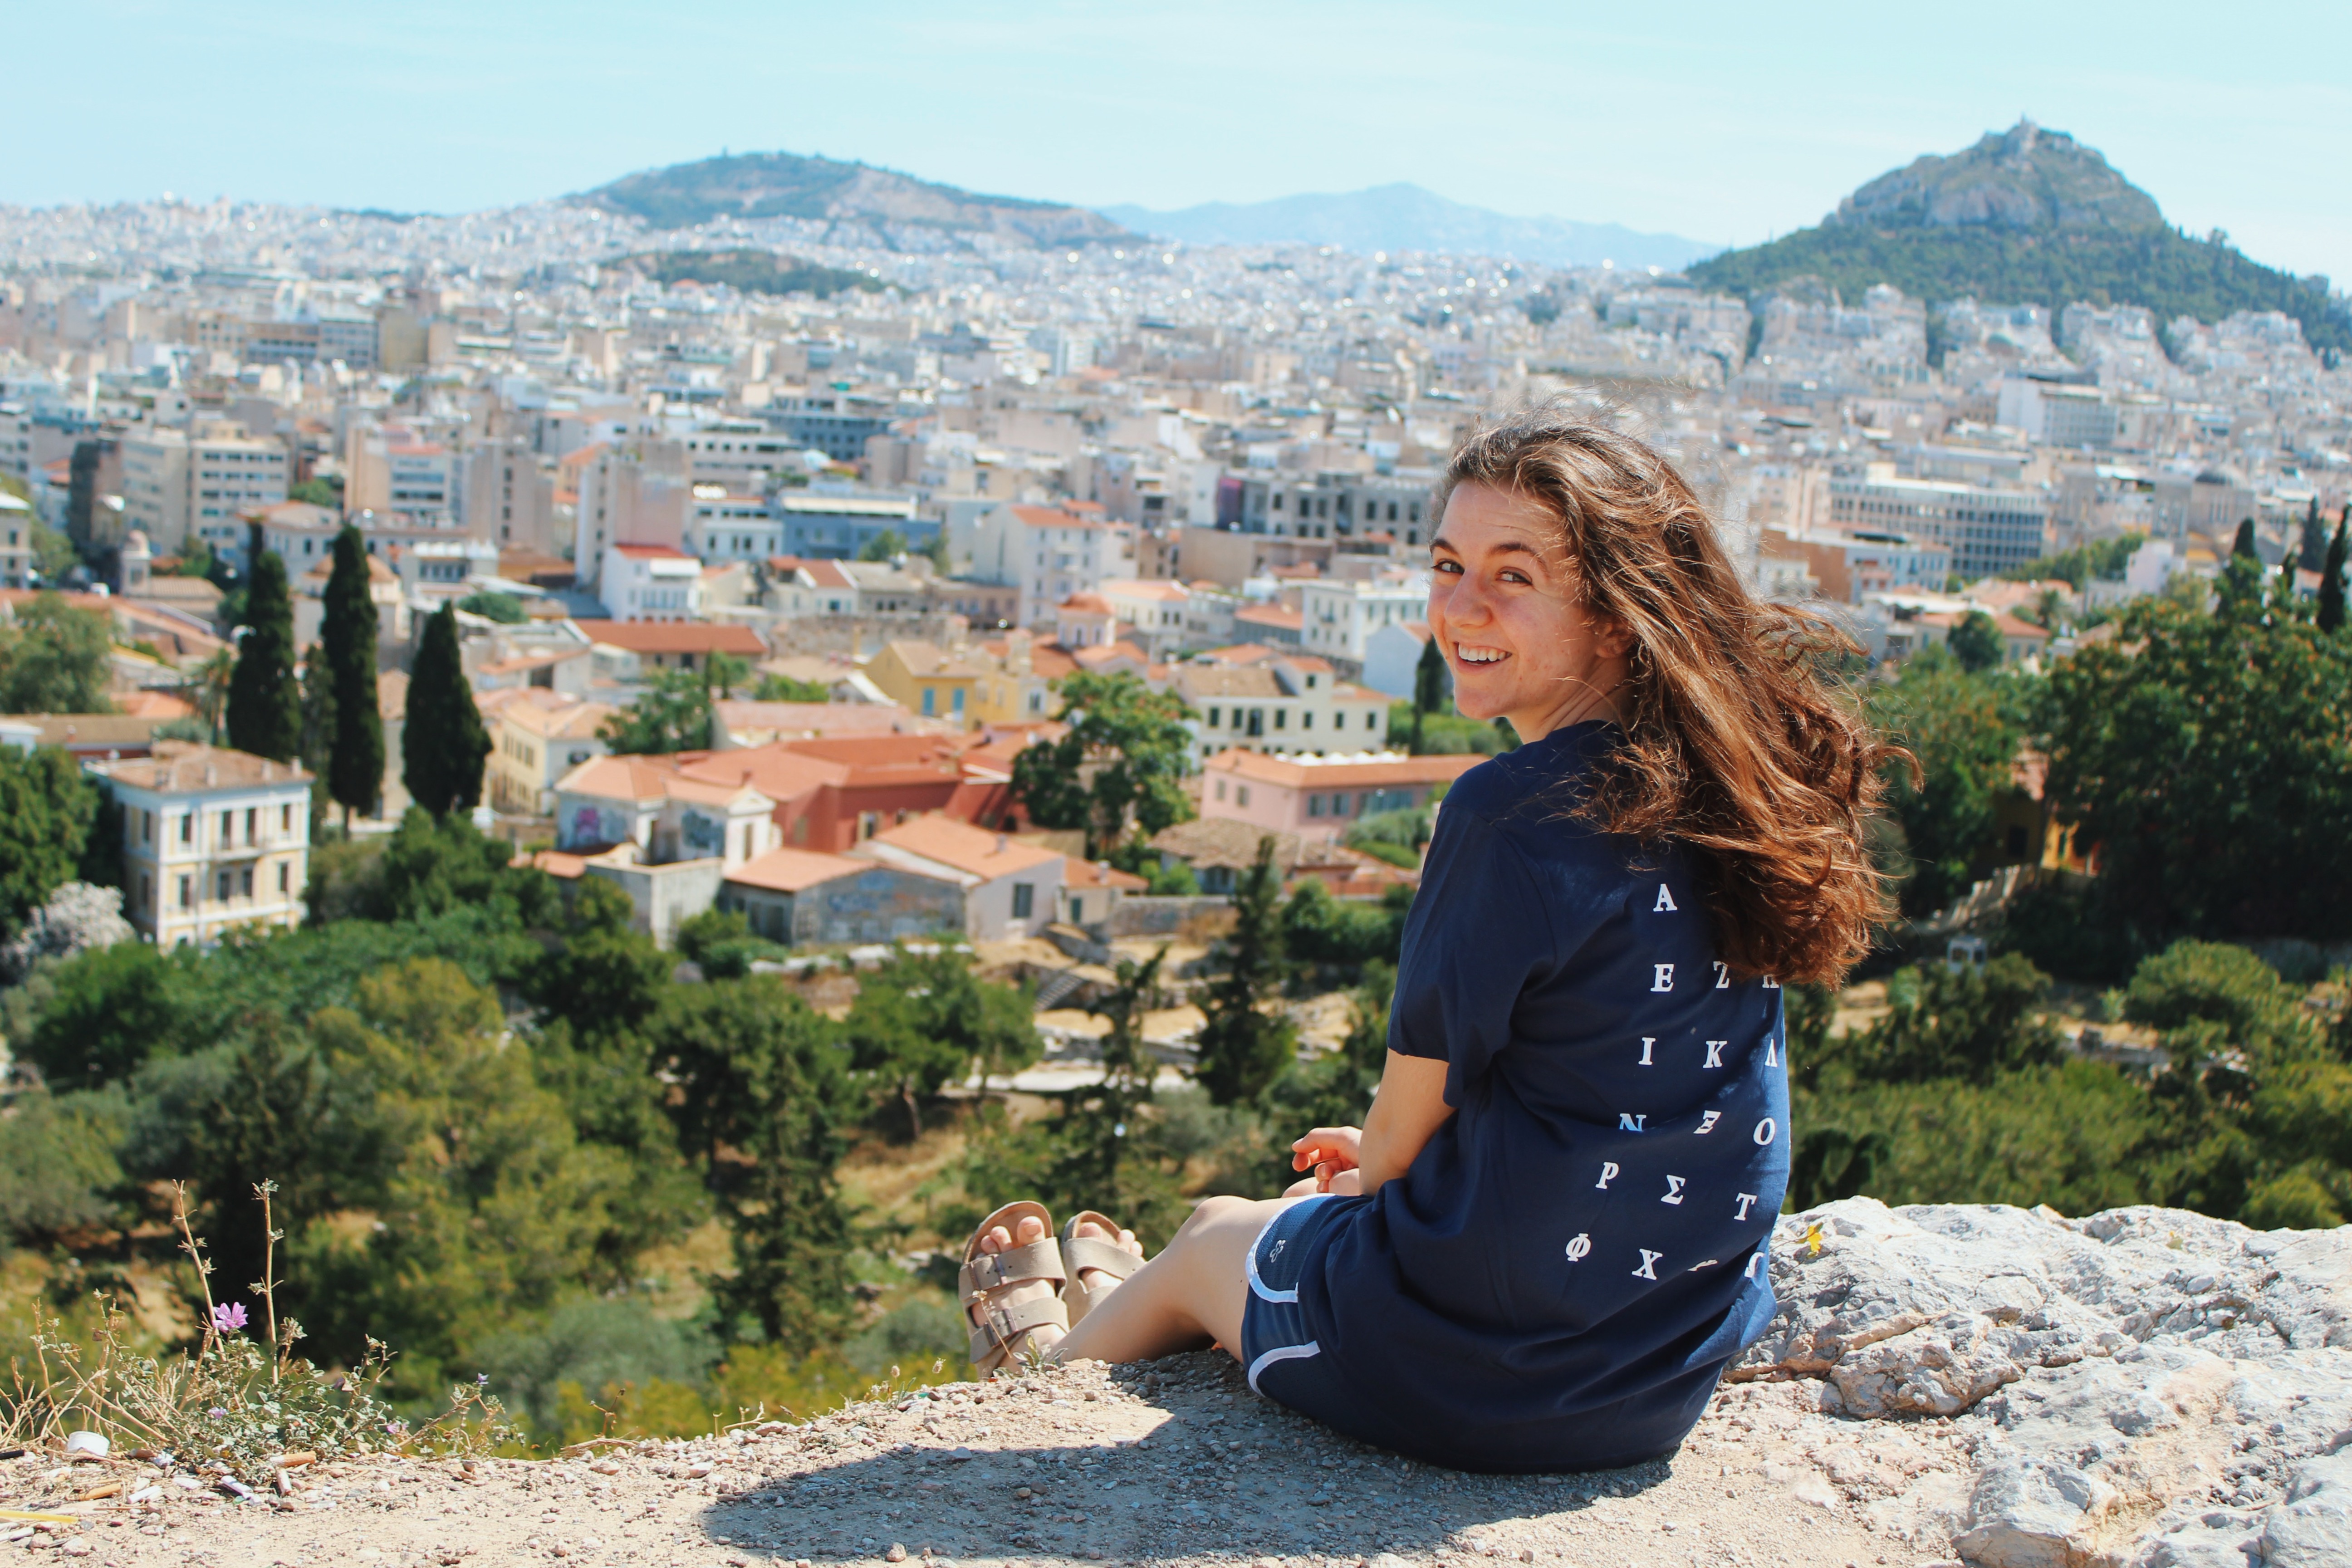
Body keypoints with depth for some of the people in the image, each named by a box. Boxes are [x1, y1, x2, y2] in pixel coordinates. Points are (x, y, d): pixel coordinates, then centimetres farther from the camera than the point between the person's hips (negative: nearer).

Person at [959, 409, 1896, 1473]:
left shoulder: (1511, 818, -24)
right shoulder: (1731, 800, -2)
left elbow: (1409, 1128, -12)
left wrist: (1372, 1175, 11)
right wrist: (1388, 1152, 22)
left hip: (1481, 1383, -6)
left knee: (1212, 1236, 26)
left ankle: (1052, 1357, 58)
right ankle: (1108, 1307, 62)